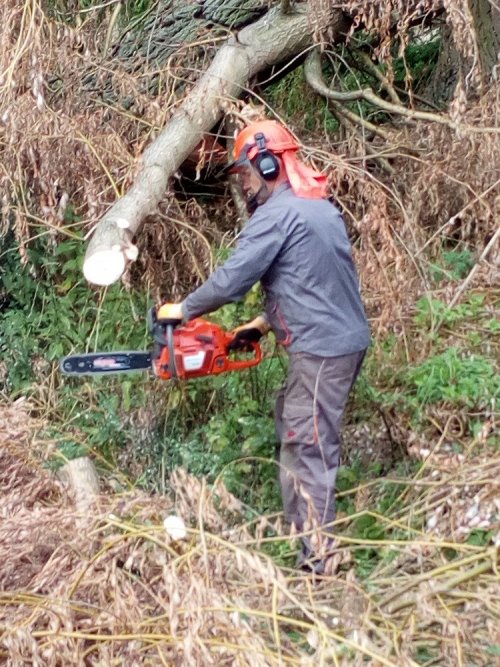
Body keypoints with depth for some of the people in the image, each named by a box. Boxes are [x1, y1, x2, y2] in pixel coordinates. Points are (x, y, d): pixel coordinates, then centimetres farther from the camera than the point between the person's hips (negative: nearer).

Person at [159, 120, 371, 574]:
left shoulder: (276, 214, -14)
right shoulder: (319, 207, 16)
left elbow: (232, 278, -16)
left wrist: (183, 310, -2)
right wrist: (264, 322, 20)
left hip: (322, 348, -10)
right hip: (346, 338, 10)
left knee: (306, 448, -5)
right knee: (296, 425, 19)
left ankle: (318, 558, -2)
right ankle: (306, 527, 26)